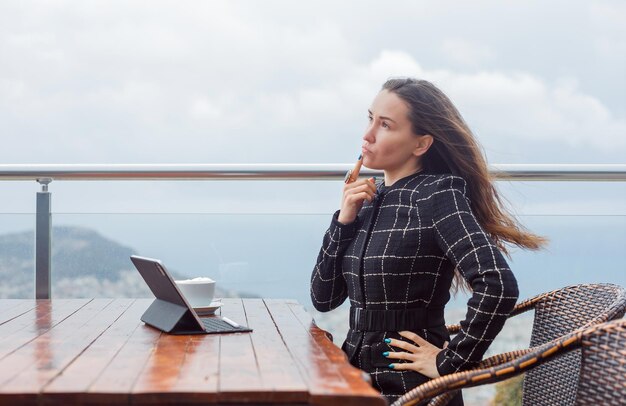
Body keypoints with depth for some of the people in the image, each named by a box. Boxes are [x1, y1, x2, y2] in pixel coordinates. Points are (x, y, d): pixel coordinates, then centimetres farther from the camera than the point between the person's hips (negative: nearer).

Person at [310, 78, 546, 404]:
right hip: (357, 373, 6)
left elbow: (498, 286, -25)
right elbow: (323, 299, 8)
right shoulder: (368, 198, 8)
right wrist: (344, 220, -2)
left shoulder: (437, 194, -11)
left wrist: (450, 363, -16)